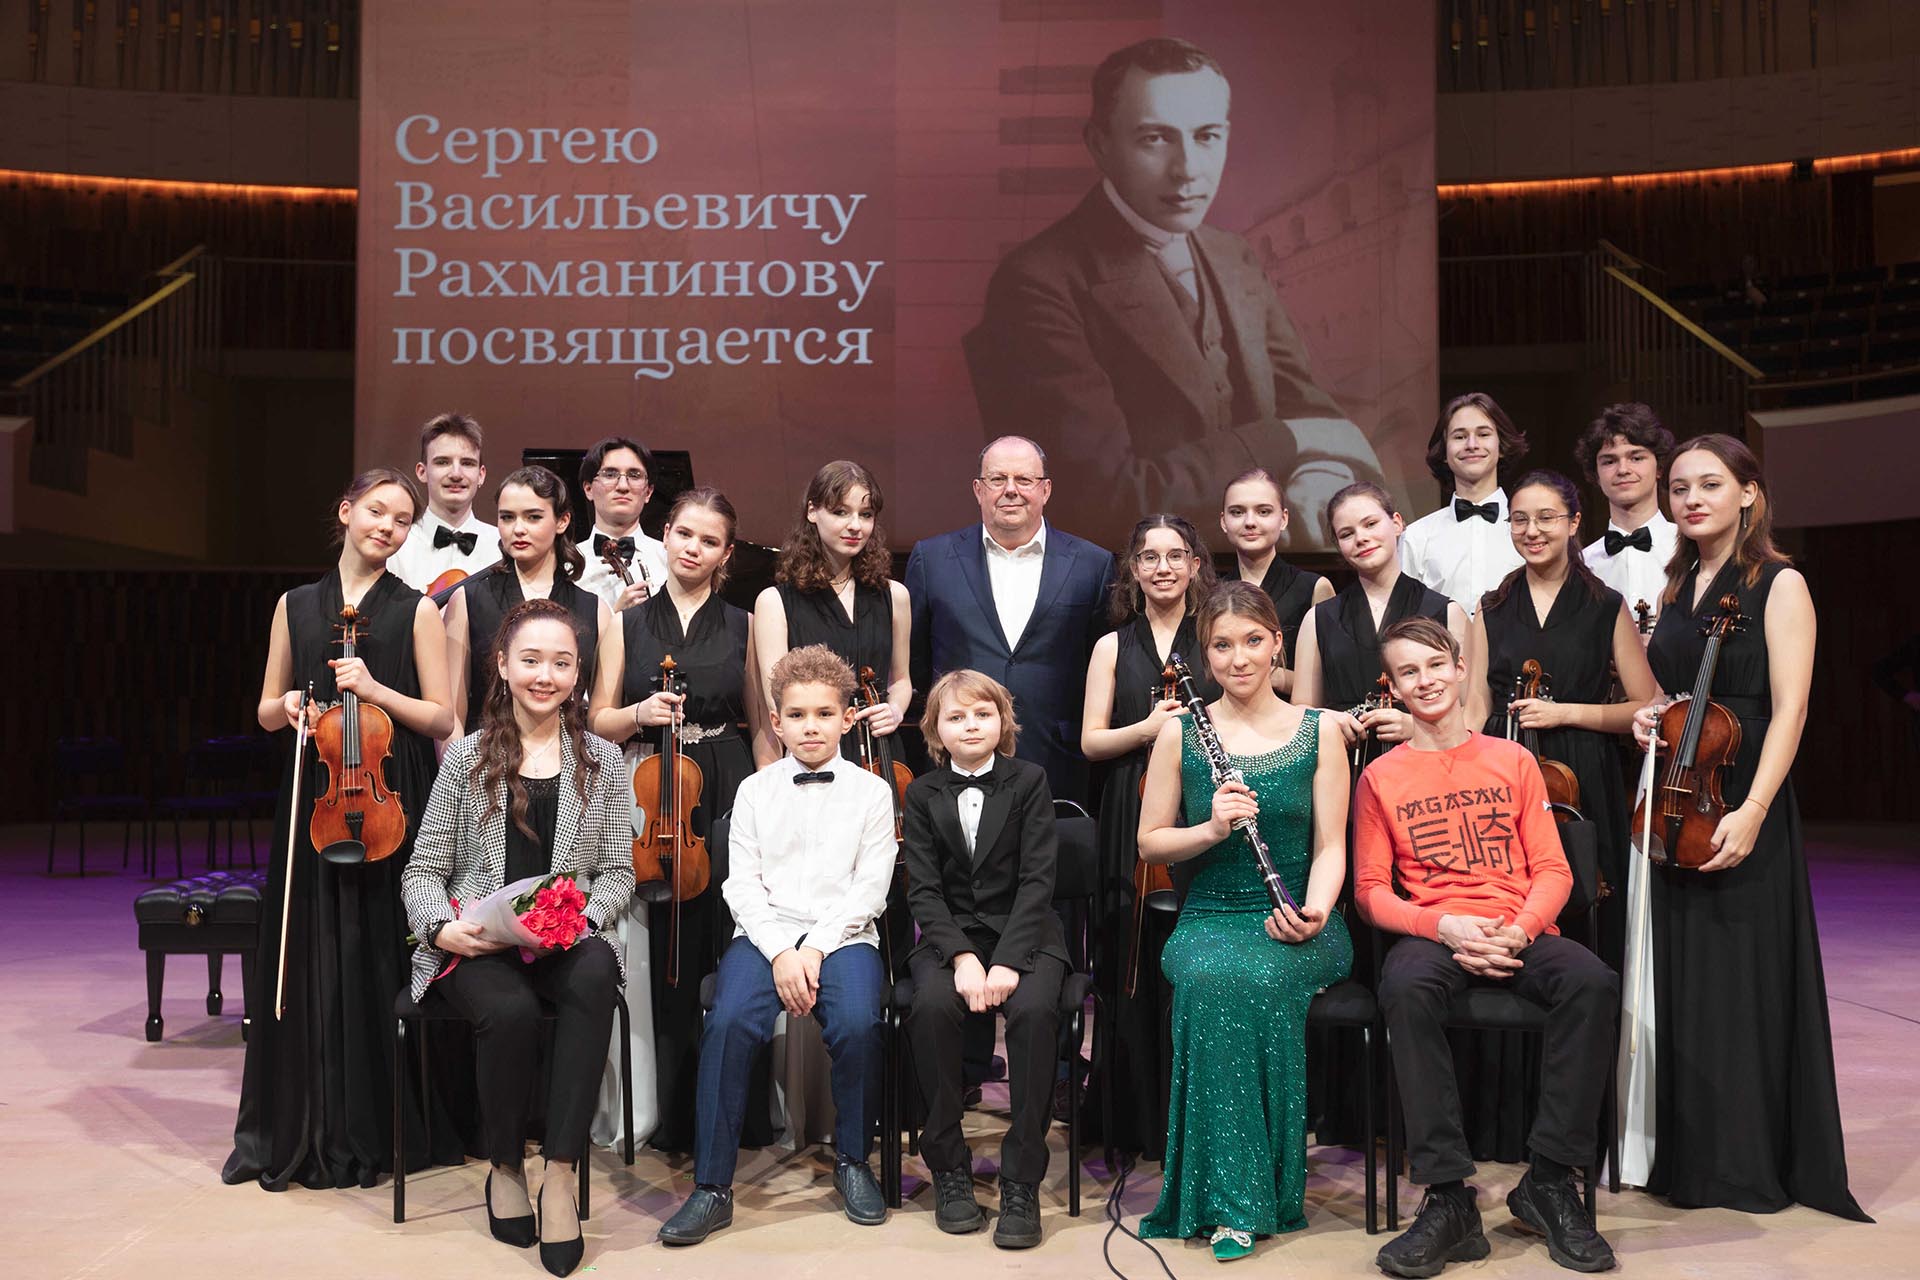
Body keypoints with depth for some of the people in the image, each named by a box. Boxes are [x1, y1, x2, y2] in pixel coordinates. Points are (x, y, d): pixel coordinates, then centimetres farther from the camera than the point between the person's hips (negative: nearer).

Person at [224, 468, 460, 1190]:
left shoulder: (417, 611, 3)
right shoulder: (296, 607, 12)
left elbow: (442, 718, -1)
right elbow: (266, 713, 14)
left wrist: (376, 690, -14)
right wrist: (290, 705, -7)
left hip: (392, 803, -2)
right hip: (312, 800, 3)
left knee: (381, 960, 0)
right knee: (309, 961, 4)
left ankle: (377, 1132, 13)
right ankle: (297, 1134, 17)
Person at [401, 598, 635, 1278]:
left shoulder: (600, 761, 10)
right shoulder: (467, 756, 7)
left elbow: (618, 871, 8)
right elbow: (422, 871, 6)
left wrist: (583, 918, -13)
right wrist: (443, 927, -14)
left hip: (566, 941, 1)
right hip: (475, 946, -1)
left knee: (595, 977, -35)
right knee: (511, 1011, -34)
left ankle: (560, 1174, -26)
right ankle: (505, 1167, -4)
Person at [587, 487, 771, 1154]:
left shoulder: (742, 626, 10)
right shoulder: (628, 622, 10)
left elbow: (761, 722, 12)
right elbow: (600, 722, 8)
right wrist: (640, 712, -12)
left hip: (726, 798, 0)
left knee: (729, 956, -5)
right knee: (666, 957, -1)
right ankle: (671, 1116, 14)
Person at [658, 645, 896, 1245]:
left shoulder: (871, 792, 8)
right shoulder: (755, 791, 12)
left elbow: (869, 889, 1)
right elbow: (743, 883, 4)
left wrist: (815, 948, -12)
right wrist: (780, 952, -11)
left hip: (842, 934, -1)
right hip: (765, 934, 1)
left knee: (858, 1023, -30)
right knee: (729, 1021, -28)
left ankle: (852, 1161, -4)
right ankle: (712, 1187, -17)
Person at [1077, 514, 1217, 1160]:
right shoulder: (1113, 647, 12)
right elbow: (1091, 741, 6)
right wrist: (1148, 728, -10)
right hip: (1131, 822, 1)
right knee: (1134, 976, 1)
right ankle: (1134, 1124, 16)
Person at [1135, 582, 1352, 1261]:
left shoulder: (1319, 731, 6)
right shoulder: (1180, 733, 7)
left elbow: (1330, 845, 2)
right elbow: (1149, 842, 9)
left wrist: (1315, 912, -17)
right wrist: (1210, 830, -10)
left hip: (1298, 925, -1)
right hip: (1210, 918, 1)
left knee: (1255, 979, -34)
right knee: (1210, 976, -34)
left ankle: (1259, 1192, -19)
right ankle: (1231, 1198, -24)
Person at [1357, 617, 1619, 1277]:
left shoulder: (1512, 761, 14)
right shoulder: (1381, 777, 10)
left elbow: (1552, 870, 10)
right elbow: (1371, 889, 6)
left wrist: (1520, 930, -11)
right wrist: (1444, 926, -13)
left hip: (1518, 934, 2)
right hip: (1433, 933, -1)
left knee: (1593, 980, -31)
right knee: (1406, 988, -37)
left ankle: (1548, 1183, -18)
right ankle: (1449, 1198, -30)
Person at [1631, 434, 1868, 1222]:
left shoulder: (1780, 585, -5)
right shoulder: (1675, 588, 14)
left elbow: (1788, 709, -13)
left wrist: (1751, 811, -23)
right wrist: (1648, 715, 1)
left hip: (1740, 810, -6)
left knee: (1744, 979, 0)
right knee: (1680, 980, 9)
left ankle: (1755, 1163, 13)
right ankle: (1689, 1157, 20)